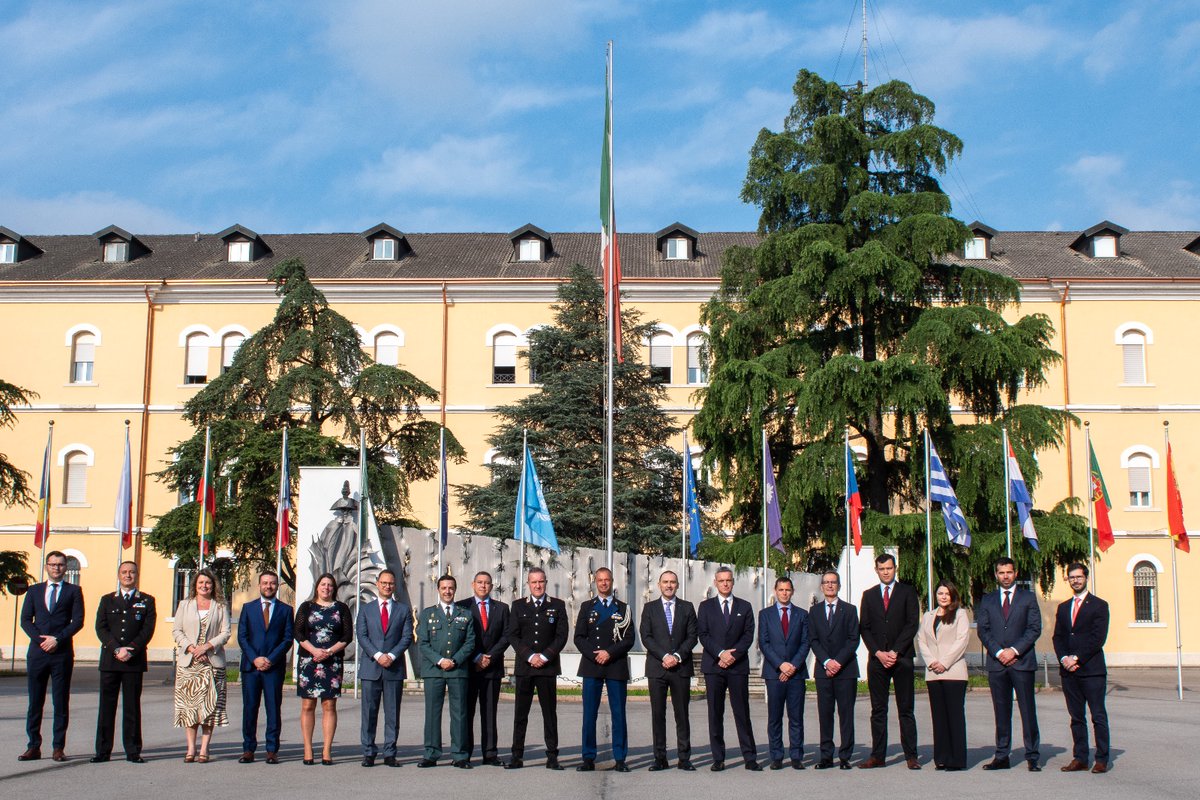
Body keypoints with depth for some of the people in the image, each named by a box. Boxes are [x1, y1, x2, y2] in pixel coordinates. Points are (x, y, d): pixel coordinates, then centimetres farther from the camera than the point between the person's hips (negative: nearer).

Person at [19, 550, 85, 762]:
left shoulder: (73, 591, 8)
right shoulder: (34, 591, 15)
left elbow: (78, 621, -1)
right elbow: (25, 619, 7)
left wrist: (58, 639, -12)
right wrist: (40, 639, -8)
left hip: (62, 652, -2)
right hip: (37, 651, 2)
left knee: (61, 702, 1)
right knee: (35, 701, 3)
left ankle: (58, 747, 5)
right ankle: (34, 746, 8)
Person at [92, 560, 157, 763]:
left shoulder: (146, 601, 9)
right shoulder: (107, 600, 13)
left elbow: (148, 629, -1)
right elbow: (100, 628, 2)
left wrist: (130, 650, -13)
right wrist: (116, 649, -11)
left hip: (135, 661, -1)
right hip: (109, 660, 1)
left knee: (132, 706, 2)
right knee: (106, 705, 2)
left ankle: (133, 750, 5)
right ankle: (103, 750, 7)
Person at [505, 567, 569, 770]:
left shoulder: (557, 605, 7)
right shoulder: (518, 605, 10)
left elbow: (562, 635, 1)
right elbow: (512, 635, 3)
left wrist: (545, 656, -10)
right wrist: (529, 656, -9)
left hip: (548, 666, -1)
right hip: (524, 666, 1)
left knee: (549, 713, 2)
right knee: (520, 713, 2)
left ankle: (552, 757, 5)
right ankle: (517, 756, 5)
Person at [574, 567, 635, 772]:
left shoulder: (623, 609, 10)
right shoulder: (586, 607, 13)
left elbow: (629, 639, 3)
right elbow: (579, 637, 6)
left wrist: (609, 653, -10)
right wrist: (594, 655, -9)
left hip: (616, 665, -1)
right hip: (591, 666, 1)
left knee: (618, 713, 0)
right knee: (589, 713, -1)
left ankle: (620, 759, 4)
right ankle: (588, 758, 4)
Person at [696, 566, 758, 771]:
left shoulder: (744, 607, 11)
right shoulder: (705, 607, 9)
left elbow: (748, 635, 4)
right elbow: (703, 635, 1)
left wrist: (733, 654, -10)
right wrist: (720, 653, -12)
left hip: (738, 665, 0)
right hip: (713, 666, 0)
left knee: (742, 712, -1)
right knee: (715, 713, 1)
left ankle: (750, 758, 3)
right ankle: (718, 758, 6)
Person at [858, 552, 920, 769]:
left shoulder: (908, 592, 5)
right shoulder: (869, 595, 13)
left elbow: (912, 624, -2)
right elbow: (864, 628, 8)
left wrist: (895, 652, -10)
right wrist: (879, 653, -5)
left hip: (902, 657, -2)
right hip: (876, 658, 2)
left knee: (906, 709, 0)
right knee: (878, 709, 4)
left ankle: (911, 756, 2)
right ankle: (877, 755, 7)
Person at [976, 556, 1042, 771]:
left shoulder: (1028, 598, 7)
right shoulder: (987, 600, 13)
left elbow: (1035, 628, 0)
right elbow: (982, 630, 6)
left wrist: (1014, 650, -11)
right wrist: (998, 652, -8)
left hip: (1022, 661, -2)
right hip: (997, 663, 2)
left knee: (1028, 711, -3)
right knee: (1001, 712, 5)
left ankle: (1032, 757, 1)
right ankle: (1002, 757, 9)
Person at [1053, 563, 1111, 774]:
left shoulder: (1099, 606, 1)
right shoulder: (1063, 608, 17)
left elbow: (1098, 638, -8)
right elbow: (1057, 637, 12)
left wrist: (1077, 658, -13)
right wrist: (1064, 658, -6)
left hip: (1092, 669, -5)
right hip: (1069, 670, 5)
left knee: (1098, 717, -3)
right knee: (1076, 717, 7)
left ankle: (1102, 759, 1)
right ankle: (1080, 758, 11)